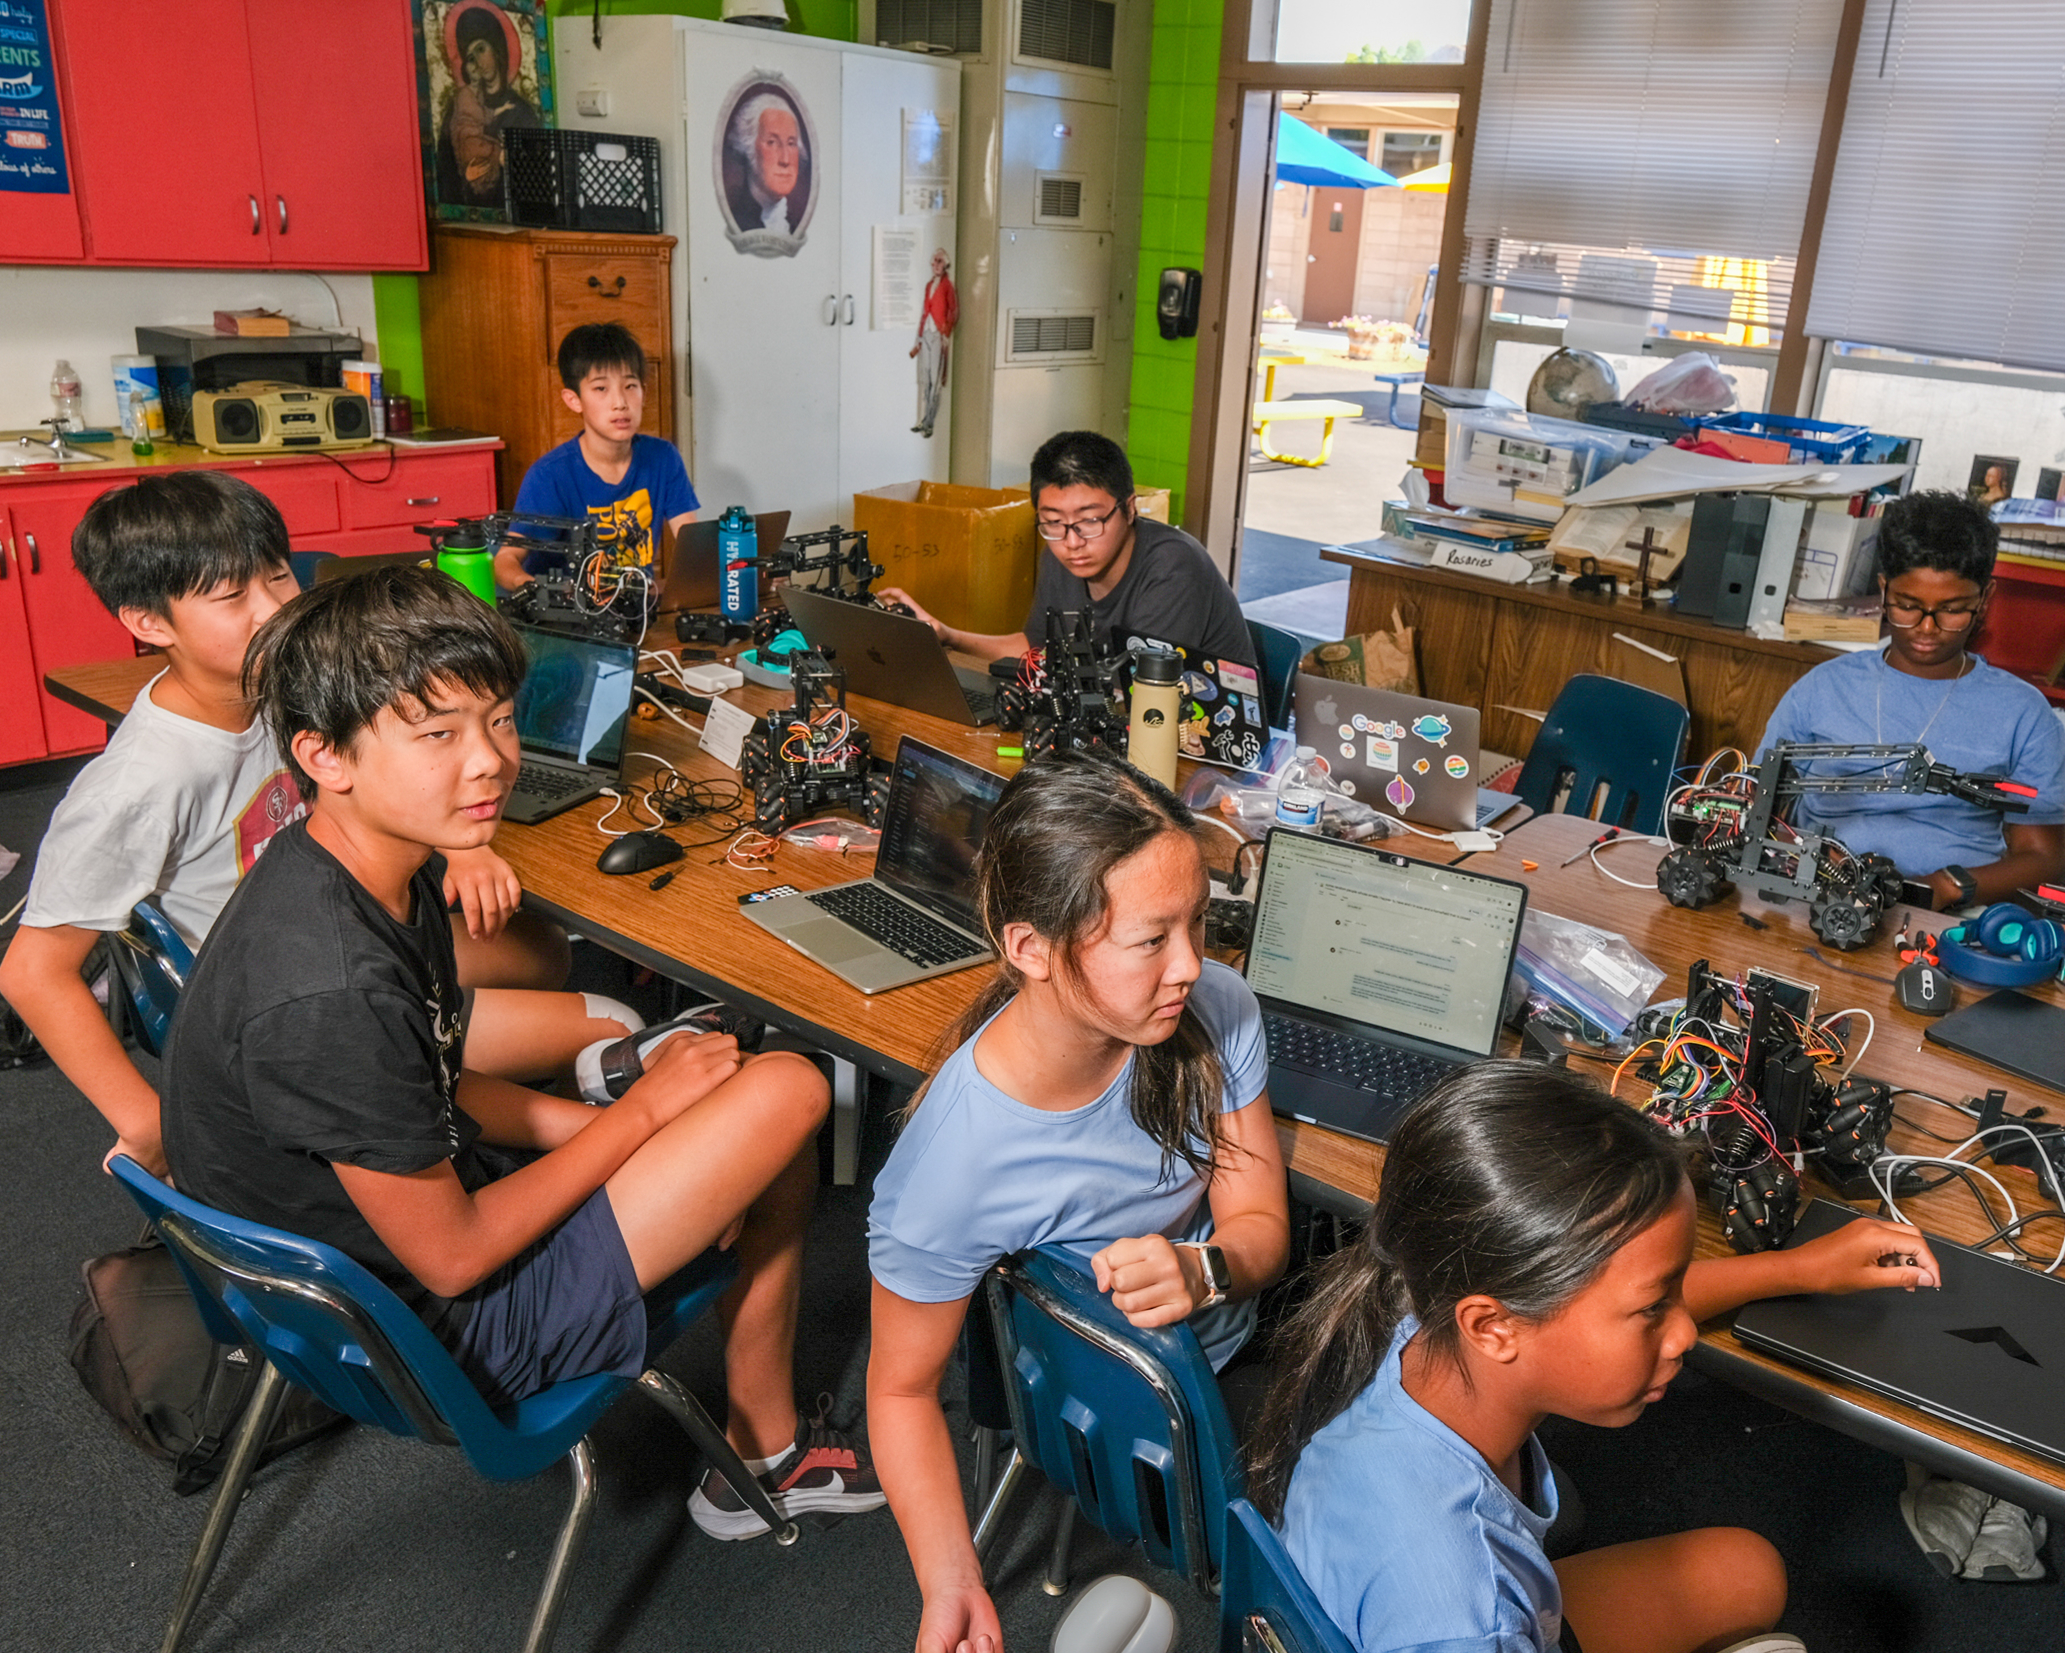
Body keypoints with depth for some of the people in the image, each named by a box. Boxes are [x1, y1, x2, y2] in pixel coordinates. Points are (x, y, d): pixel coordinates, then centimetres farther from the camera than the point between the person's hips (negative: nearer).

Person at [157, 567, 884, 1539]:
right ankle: (766, 1453, 11)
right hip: (443, 1332, -9)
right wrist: (645, 1111, -13)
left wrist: (620, 1123, -3)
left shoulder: (393, 872, -5)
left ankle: (759, 1453, 27)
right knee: (788, 1092, -14)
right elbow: (453, 1257, -23)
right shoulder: (332, 993, -33)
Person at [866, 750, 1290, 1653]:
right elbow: (903, 1386, -16)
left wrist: (1204, 1269, -32)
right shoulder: (952, 1171, -33)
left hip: (1231, 1335, 5)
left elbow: (1260, 1223, -10)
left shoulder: (1212, 1012, -21)